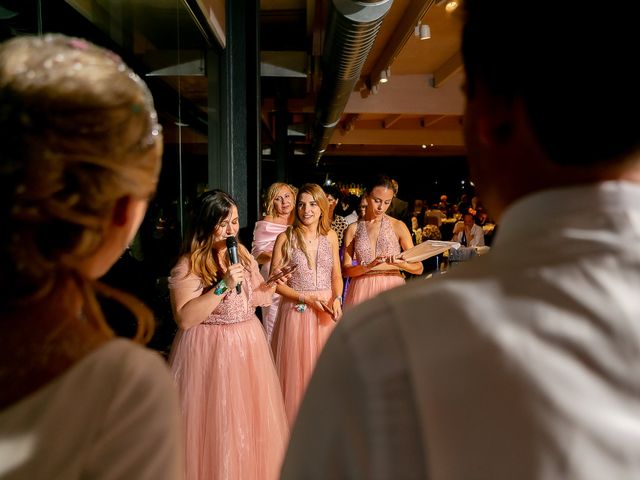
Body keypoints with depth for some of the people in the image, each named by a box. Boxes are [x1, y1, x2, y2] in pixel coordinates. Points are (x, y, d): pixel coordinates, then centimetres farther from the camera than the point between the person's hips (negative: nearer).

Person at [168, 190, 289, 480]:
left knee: (250, 416, 17)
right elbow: (184, 319, -23)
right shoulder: (189, 265, -14)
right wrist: (222, 286, -27)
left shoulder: (243, 255, 6)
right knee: (217, 424, 3)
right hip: (211, 350, -6)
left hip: (248, 343, 7)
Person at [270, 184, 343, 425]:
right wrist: (306, 298, -14)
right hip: (296, 312, -3)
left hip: (327, 311, 3)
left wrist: (337, 299, -7)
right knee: (296, 369, 5)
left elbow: (336, 276, 11)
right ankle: (296, 423, 23)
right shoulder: (286, 238, -6)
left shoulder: (330, 236, 4)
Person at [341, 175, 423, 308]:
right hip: (362, 292, 1)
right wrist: (369, 266, -18)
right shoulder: (353, 229, 6)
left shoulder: (398, 226, 3)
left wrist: (400, 263, -19)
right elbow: (345, 269, 0)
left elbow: (418, 268, 2)